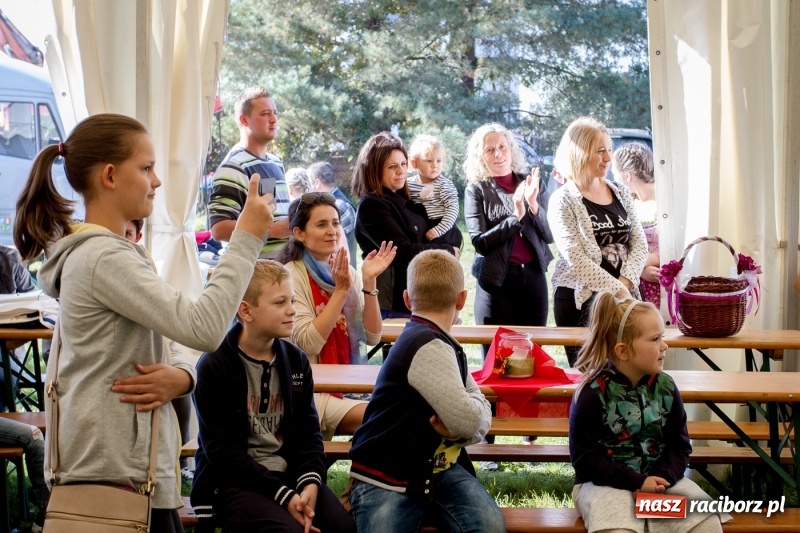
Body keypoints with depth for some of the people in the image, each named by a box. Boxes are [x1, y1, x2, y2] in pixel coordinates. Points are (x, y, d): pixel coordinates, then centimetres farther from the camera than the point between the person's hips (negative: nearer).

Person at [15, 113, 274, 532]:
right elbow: (204, 328, -26)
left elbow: (155, 351, 15)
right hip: (118, 476, -9)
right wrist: (246, 238, -19)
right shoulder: (104, 259, -18)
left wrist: (179, 376, -8)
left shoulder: (110, 253, 14)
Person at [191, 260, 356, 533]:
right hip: (232, 482, -5)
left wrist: (310, 482, -13)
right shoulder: (214, 367, -10)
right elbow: (223, 451, -13)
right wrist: (282, 495, -20)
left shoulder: (296, 360, 7)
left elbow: (309, 432, 7)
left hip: (289, 474, 5)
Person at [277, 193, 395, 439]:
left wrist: (369, 283, -9)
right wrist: (341, 290, -18)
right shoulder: (291, 276, -8)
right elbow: (308, 343, -18)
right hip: (313, 390, -6)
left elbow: (372, 337, 2)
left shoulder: (348, 272, 10)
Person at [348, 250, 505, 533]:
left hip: (438, 468, 7)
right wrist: (461, 424, 1)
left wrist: (459, 426, -10)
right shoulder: (428, 347, -17)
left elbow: (482, 416, 12)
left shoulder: (440, 346, 14)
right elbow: (468, 421, -22)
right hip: (387, 478, -7)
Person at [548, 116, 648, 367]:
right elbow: (576, 259, -14)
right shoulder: (563, 201, -5)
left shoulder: (620, 192, 11)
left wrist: (625, 283, -10)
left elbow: (639, 243, 6)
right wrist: (616, 290, -16)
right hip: (580, 300, -4)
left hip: (624, 296, 5)